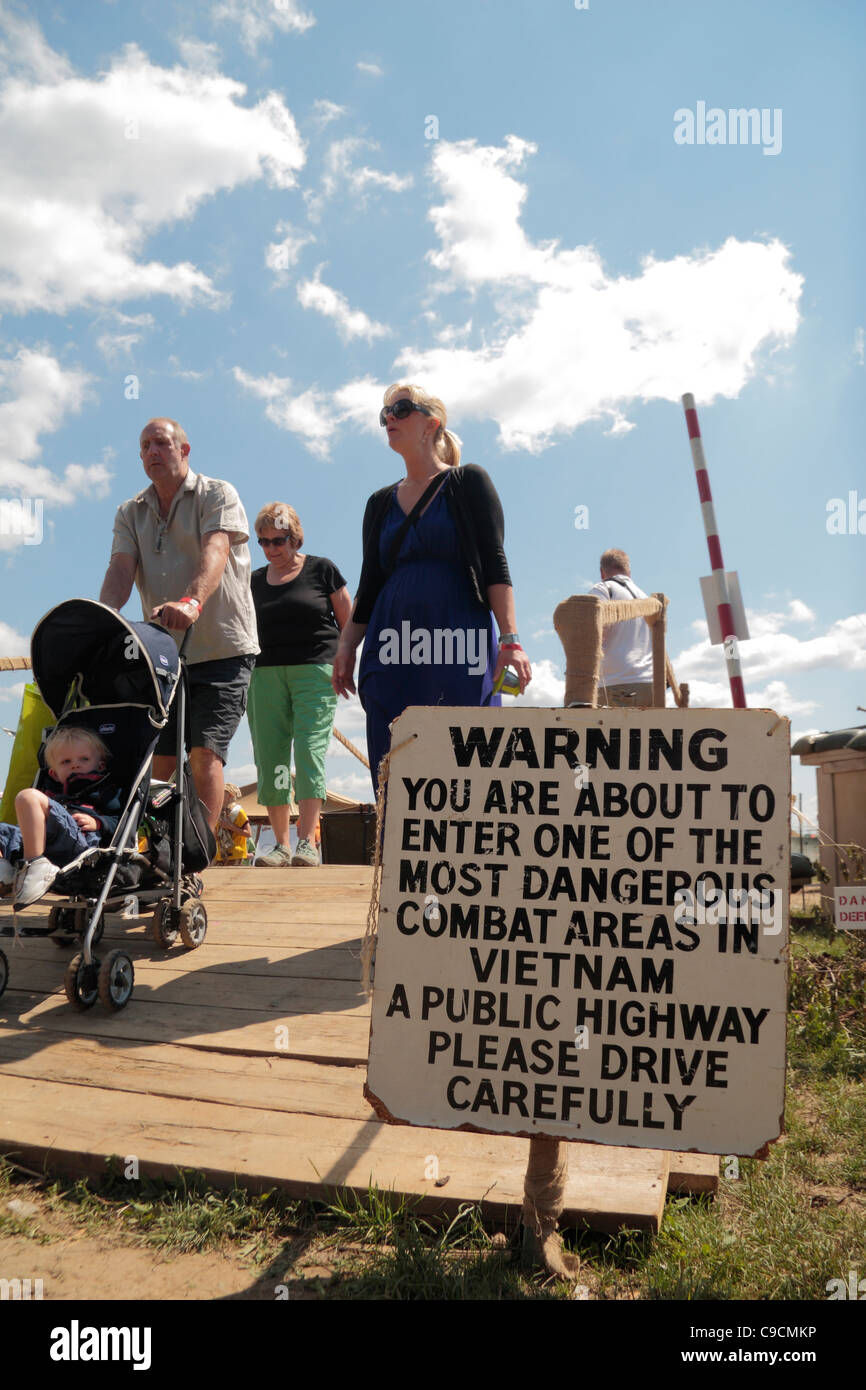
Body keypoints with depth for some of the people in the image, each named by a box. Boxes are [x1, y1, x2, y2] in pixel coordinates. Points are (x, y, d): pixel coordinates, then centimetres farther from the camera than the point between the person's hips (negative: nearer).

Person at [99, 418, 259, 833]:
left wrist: (192, 601, -40)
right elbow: (121, 569, -2)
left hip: (221, 649, -5)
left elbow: (215, 550, -20)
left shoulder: (217, 495, -1)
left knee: (205, 752, -13)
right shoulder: (130, 513, 14)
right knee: (158, 759, 4)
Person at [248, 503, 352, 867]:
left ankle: (307, 842, -14)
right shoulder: (255, 581, 15)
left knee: (309, 751, -13)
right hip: (265, 674, 4)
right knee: (270, 758, 0)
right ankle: (281, 844, 7)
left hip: (315, 672, -4)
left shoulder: (322, 570, 5)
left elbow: (349, 623, 6)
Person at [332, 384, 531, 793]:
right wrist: (346, 645, 8)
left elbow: (495, 566, -2)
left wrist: (510, 639, -13)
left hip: (458, 650, -4)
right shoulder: (381, 502, 20)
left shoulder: (468, 482, 7)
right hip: (392, 656, 4)